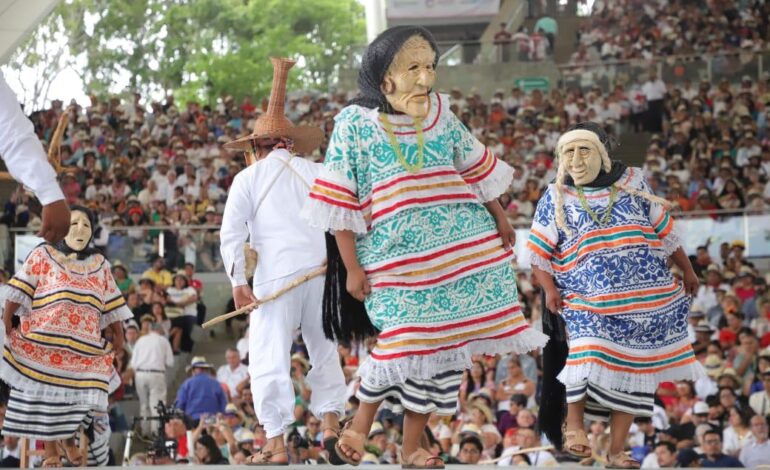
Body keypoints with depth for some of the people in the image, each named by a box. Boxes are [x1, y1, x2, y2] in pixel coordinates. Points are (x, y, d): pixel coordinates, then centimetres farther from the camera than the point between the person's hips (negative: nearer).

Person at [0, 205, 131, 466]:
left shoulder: (100, 264, 14)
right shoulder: (43, 255, 3)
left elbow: (111, 304, 15)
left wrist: (118, 335, 14)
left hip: (84, 346, 3)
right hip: (43, 342, -3)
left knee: (76, 396, 1)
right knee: (44, 394, -3)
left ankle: (69, 439, 26)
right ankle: (50, 449, 5)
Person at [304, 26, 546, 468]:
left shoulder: (441, 113, 5)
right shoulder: (355, 123, -7)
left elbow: (474, 165, 19)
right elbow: (339, 202, -6)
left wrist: (500, 217, 23)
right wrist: (351, 267, -8)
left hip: (462, 247, 5)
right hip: (396, 258, -5)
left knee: (440, 347, 6)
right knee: (404, 342, -13)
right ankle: (358, 429, 10)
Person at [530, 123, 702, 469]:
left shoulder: (632, 182, 7)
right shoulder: (556, 197, 3)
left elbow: (664, 231, 14)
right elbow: (538, 252, 3)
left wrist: (687, 269, 19)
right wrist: (549, 289, -10)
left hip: (645, 298, 2)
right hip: (588, 301, -2)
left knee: (632, 370, 3)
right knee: (589, 354, -26)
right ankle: (573, 424, -5)